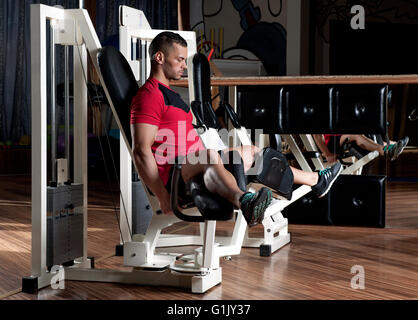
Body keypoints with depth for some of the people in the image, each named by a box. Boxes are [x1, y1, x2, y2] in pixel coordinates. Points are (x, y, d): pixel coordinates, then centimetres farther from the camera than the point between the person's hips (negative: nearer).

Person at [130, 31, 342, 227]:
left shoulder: (168, 94, 22)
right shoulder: (149, 96, -12)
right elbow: (141, 151, -21)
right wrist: (163, 198, -26)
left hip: (191, 170, 11)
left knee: (251, 153, 22)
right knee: (210, 156, -40)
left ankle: (315, 180, 34)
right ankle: (244, 202, -70)